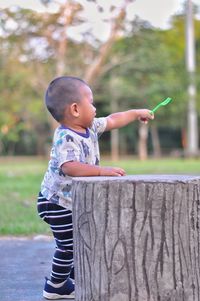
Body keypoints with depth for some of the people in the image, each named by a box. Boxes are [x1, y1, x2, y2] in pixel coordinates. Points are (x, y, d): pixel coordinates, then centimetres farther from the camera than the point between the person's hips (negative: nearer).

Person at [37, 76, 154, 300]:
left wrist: (136, 113, 29)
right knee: (68, 245, -2)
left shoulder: (90, 127, 1)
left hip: (77, 200, 9)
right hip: (58, 202, -9)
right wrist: (103, 171, -52)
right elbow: (70, 167, -45)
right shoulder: (65, 138, -29)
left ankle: (76, 277, 31)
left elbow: (112, 120, 19)